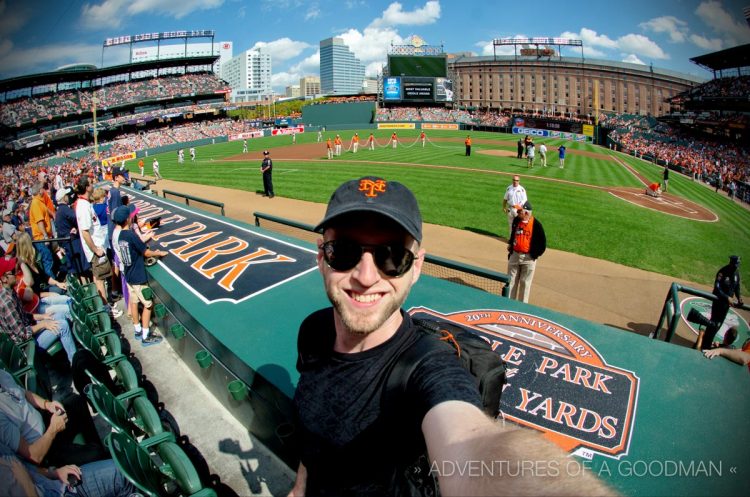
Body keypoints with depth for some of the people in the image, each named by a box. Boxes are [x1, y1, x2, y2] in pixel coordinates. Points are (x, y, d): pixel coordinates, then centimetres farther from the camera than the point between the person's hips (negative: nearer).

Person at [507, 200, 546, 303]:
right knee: (511, 281, 11)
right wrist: (510, 245, 11)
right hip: (514, 255, 5)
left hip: (528, 258, -5)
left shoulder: (536, 224, -14)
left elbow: (542, 242, -9)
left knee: (525, 283, 5)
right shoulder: (516, 220, 1)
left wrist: (535, 255, -8)